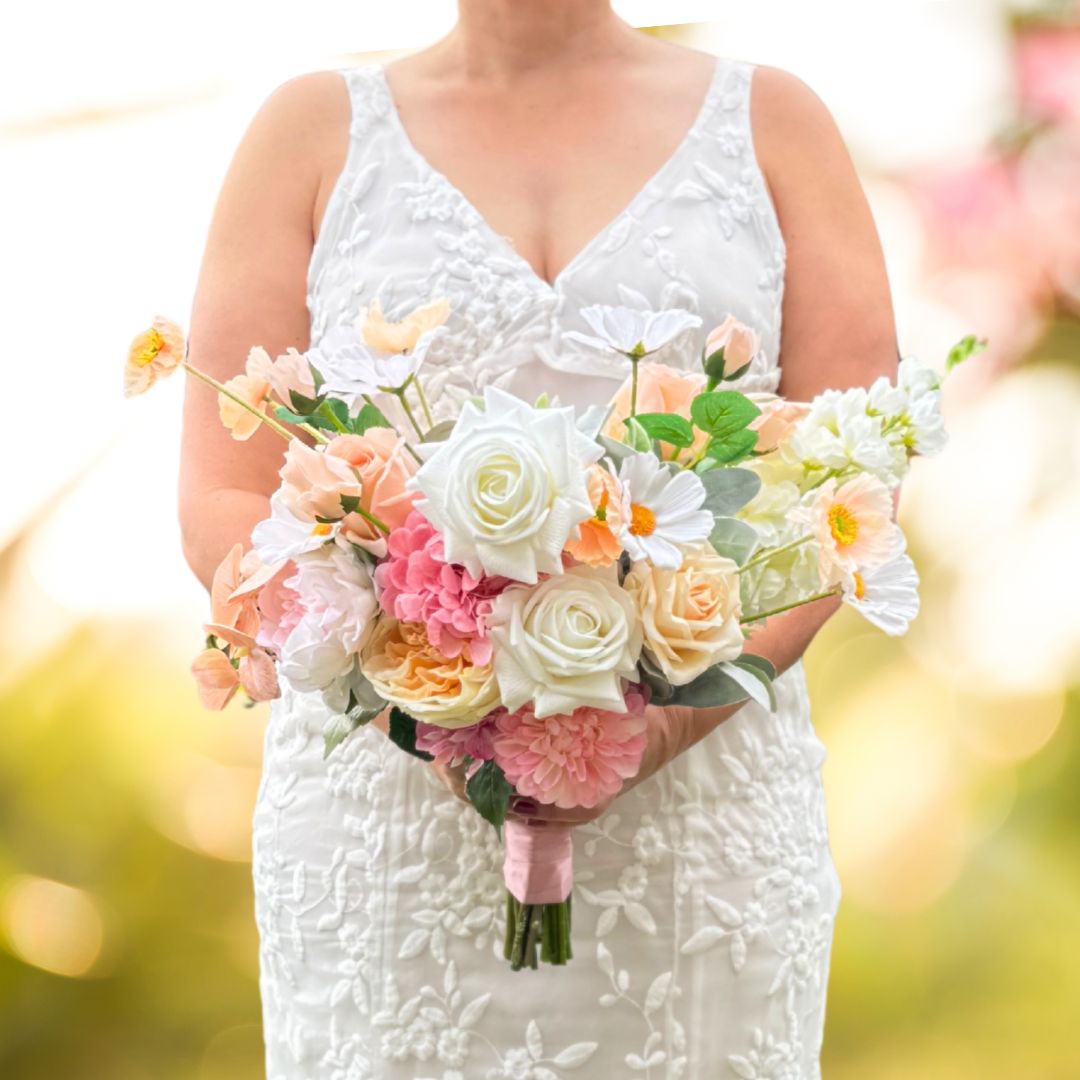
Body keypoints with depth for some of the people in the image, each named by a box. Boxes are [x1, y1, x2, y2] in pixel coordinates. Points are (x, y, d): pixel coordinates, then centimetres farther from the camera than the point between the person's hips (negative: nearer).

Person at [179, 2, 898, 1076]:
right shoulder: (315, 131, 8)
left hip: (702, 805, 1)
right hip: (385, 804, 0)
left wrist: (679, 711, -14)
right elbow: (223, 505, 3)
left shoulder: (772, 123, 9)